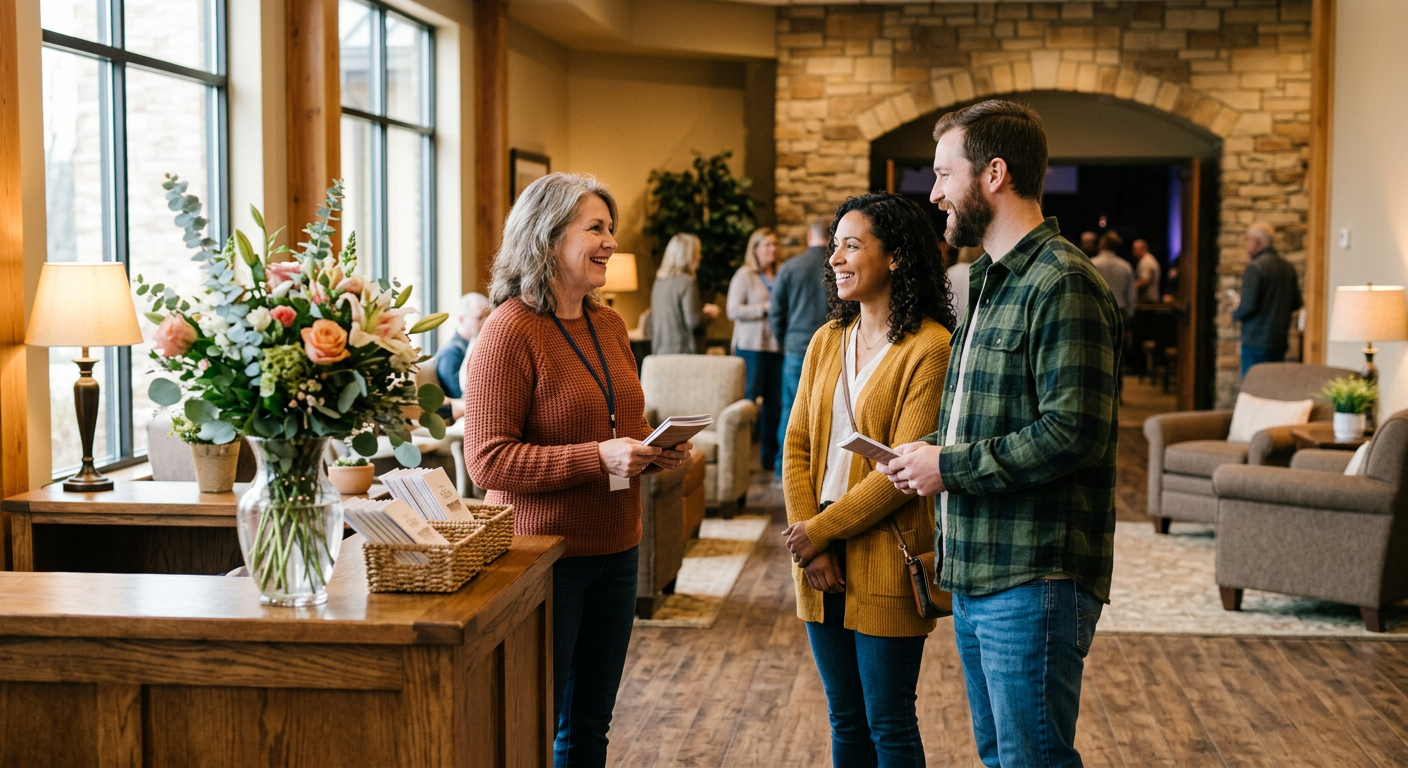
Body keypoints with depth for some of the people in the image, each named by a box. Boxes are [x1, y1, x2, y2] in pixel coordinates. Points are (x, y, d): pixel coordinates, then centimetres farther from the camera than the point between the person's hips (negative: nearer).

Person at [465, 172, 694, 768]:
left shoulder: (609, 325, 10)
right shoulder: (511, 329, -14)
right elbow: (488, 460, -18)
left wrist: (658, 452, 0)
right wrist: (597, 458, -25)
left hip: (615, 550, 7)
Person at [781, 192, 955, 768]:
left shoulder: (930, 347, -12)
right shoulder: (827, 341, 9)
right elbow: (796, 447, 7)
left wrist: (820, 530, -12)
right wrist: (808, 542, -6)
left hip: (885, 565, -6)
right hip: (822, 566, 6)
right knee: (845, 721, 16)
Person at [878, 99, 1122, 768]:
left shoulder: (1062, 283, -16)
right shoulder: (991, 282, 17)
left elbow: (1073, 431, -24)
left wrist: (949, 466, -15)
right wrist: (931, 453, 5)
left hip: (1032, 585, -10)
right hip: (976, 578, 10)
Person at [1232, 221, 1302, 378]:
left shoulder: (1255, 267, -14)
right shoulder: (1288, 267, 9)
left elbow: (1248, 306, -20)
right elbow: (1296, 303, 15)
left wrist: (1236, 314, 0)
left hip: (1256, 342, -8)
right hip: (1281, 340, 8)